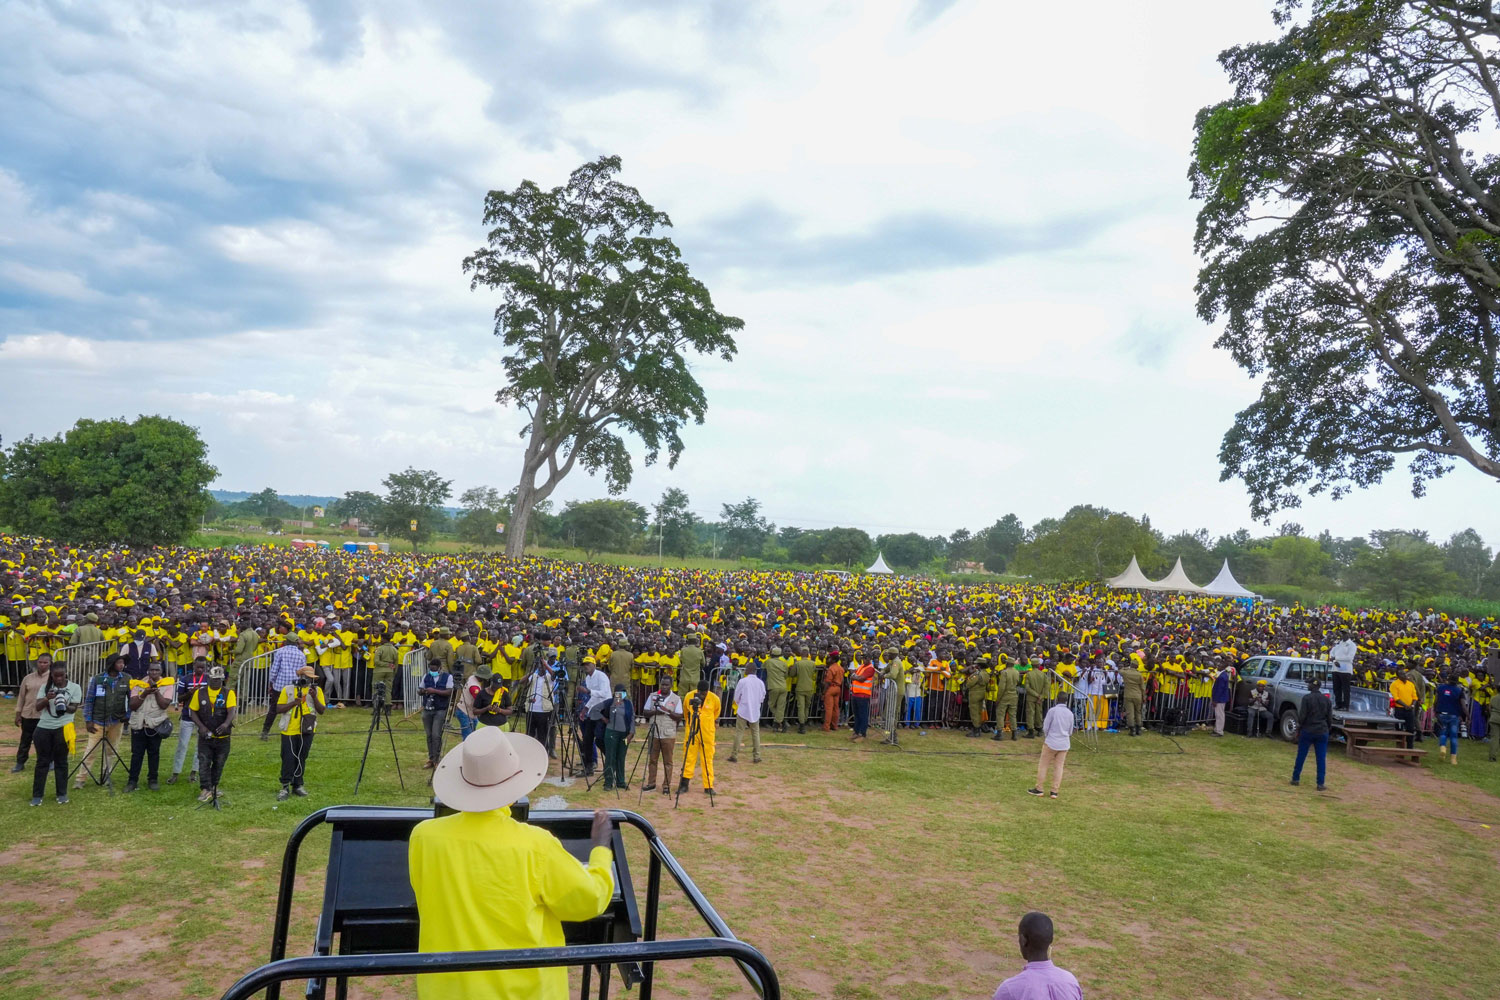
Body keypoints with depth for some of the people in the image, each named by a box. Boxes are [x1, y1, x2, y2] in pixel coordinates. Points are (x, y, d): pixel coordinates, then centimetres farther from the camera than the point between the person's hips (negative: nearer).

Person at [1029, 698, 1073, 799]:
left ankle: (1039, 789, 12)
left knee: (1043, 765, 8)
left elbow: (1045, 728, -7)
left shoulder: (1052, 710, -12)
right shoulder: (1070, 713, 1)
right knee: (1059, 767, 10)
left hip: (1051, 743, -4)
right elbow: (1070, 732, 9)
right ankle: (1055, 791, 10)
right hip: (1064, 744, 4)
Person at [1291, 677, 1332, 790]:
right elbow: (1330, 718, 5)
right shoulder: (1326, 699, 3)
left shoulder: (1306, 698, -10)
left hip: (1307, 730, -3)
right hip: (1322, 732, 3)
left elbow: (1302, 716, -12)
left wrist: (1298, 728, 1)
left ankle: (1295, 778, 14)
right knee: (1321, 758, 5)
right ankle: (1320, 784, 5)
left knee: (1301, 755, 8)